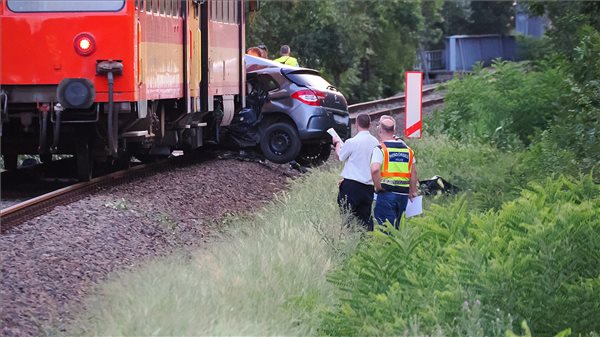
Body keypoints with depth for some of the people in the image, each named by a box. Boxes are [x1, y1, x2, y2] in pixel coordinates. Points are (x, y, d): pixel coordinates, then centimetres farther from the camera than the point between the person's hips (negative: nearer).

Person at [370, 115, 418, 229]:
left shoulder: (380, 149, -8)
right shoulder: (407, 149, 11)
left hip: (387, 194, -6)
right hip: (403, 194, 6)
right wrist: (412, 192, 21)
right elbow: (413, 173, 14)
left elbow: (375, 170, -23)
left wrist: (378, 188, -11)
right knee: (395, 227, 16)